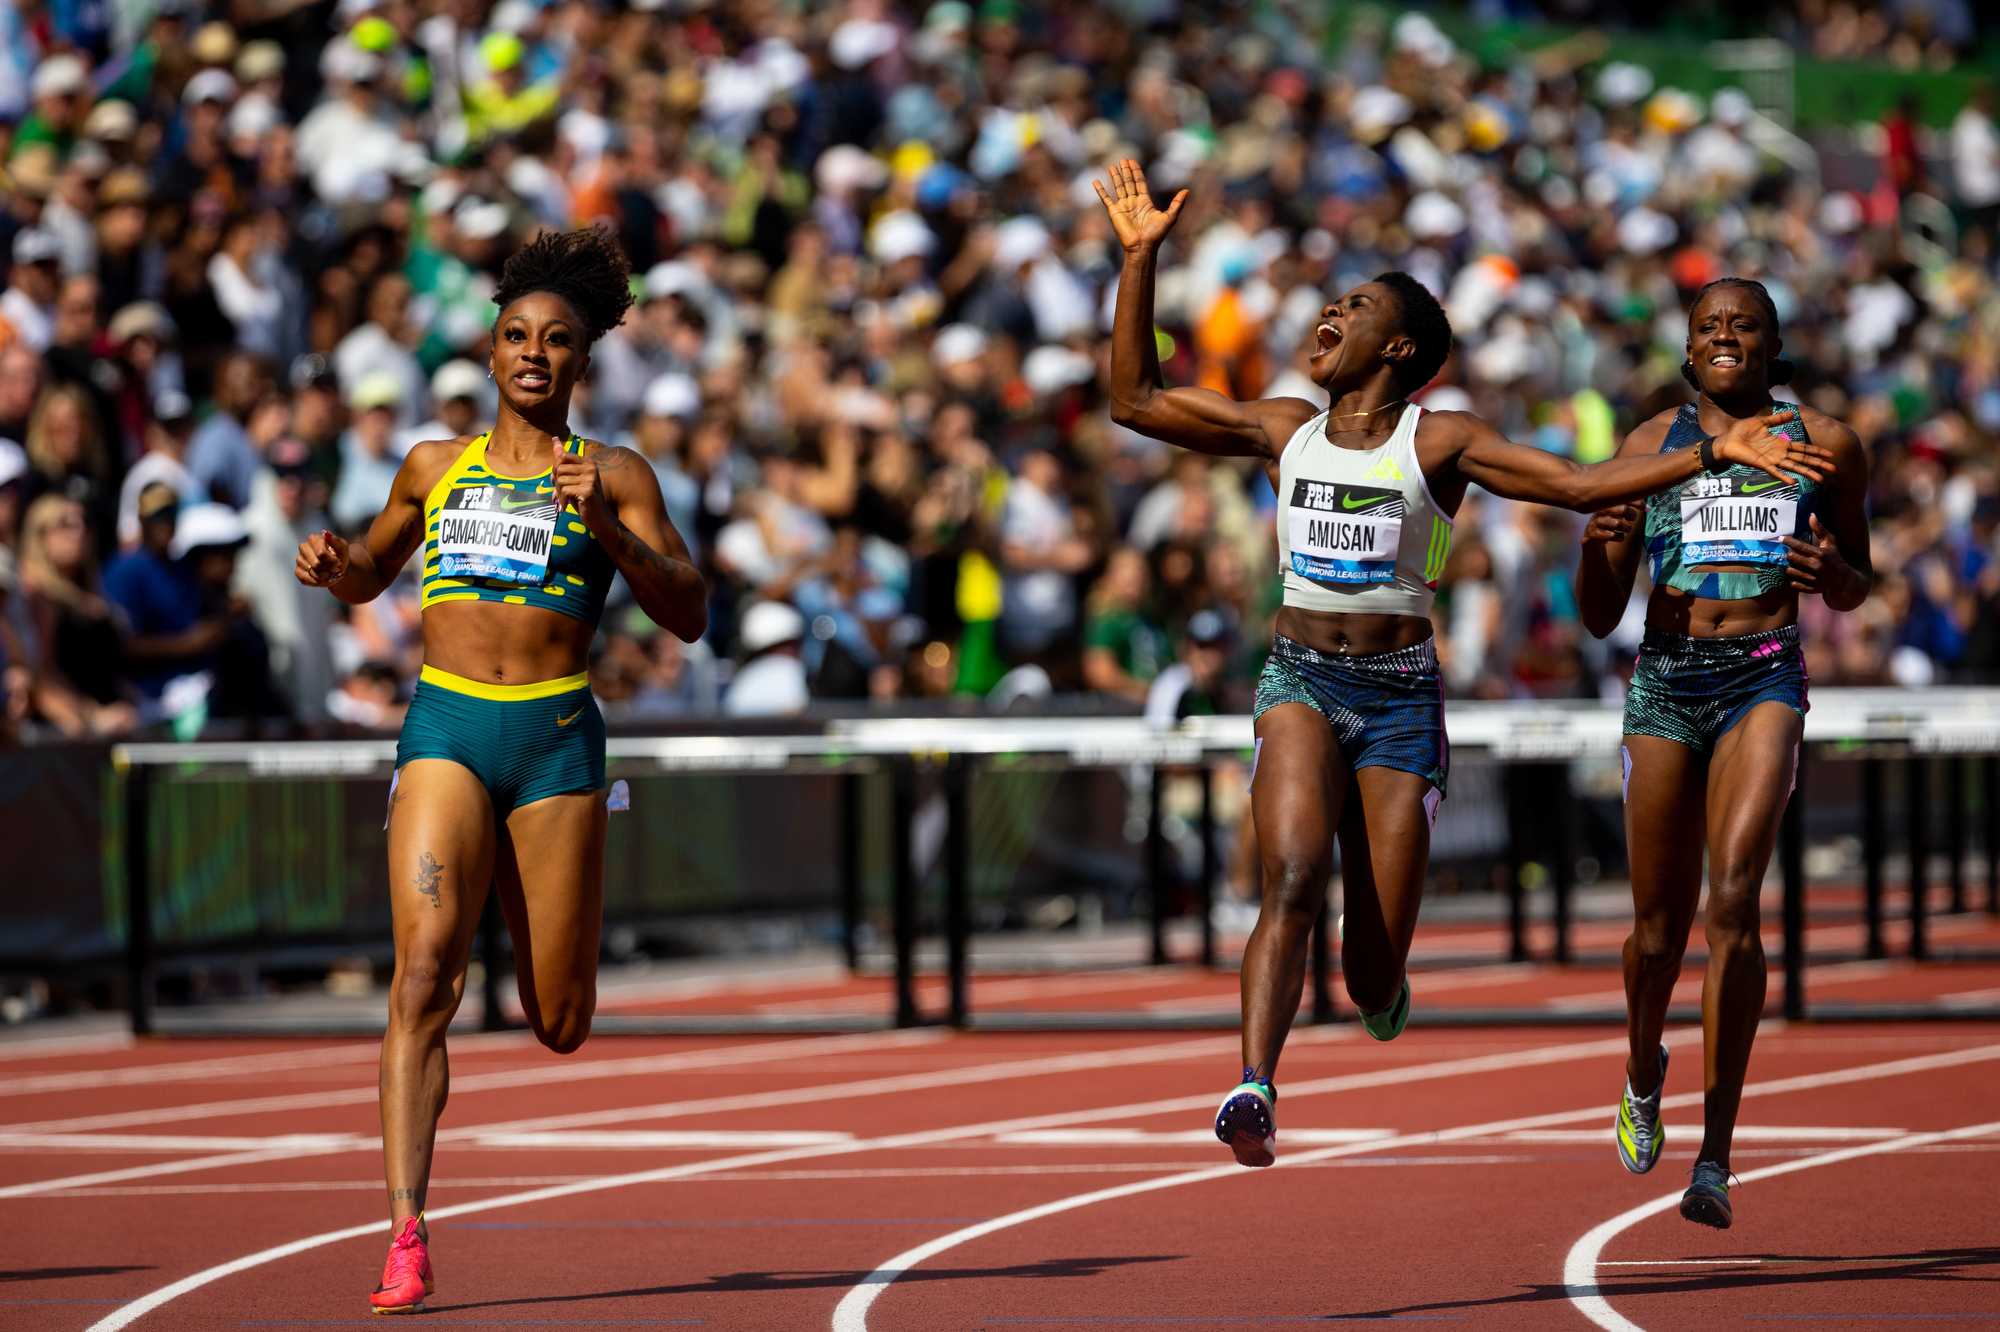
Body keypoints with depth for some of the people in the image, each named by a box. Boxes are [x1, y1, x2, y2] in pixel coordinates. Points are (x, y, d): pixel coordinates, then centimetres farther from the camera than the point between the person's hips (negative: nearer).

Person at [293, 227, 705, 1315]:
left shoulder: (615, 478, 7)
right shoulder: (435, 467, 14)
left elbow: (687, 615, -2)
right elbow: (369, 578, 30)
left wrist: (607, 528, -17)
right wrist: (333, 565, 6)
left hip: (556, 736, 0)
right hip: (446, 731, 0)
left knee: (560, 1026, 5)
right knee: (425, 969, -20)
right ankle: (407, 1238, -24)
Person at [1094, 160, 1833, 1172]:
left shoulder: (1441, 442, 0)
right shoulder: (1284, 431, 9)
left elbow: (1579, 483, -5)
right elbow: (1135, 400, 10)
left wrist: (1714, 454, -15)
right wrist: (1141, 261, 5)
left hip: (1400, 698, -1)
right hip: (1299, 681, 1)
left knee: (1373, 977, -2)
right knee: (1295, 877, -28)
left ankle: (1379, 978, 37)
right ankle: (1255, 1091, -35)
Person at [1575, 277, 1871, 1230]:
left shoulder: (1824, 445, 8)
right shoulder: (1649, 447, 9)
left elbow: (1854, 591, 19)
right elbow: (1598, 617, 9)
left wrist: (1833, 572, -5)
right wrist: (1595, 543, -12)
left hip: (1764, 683, -2)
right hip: (1664, 683, 2)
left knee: (1734, 896, -22)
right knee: (1659, 930, 5)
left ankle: (1717, 1154, -20)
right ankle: (1644, 1074, 40)